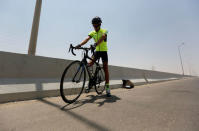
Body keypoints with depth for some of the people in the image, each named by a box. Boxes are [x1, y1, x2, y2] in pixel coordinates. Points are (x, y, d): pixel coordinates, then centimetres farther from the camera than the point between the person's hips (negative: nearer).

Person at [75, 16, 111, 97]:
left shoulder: (104, 31, -6)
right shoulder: (92, 33, 5)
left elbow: (102, 38, -29)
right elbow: (87, 39, -13)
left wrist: (96, 44, -48)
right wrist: (80, 45, -32)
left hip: (104, 51, -3)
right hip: (97, 51, 4)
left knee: (105, 69, -6)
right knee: (89, 65, -16)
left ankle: (107, 88, 2)